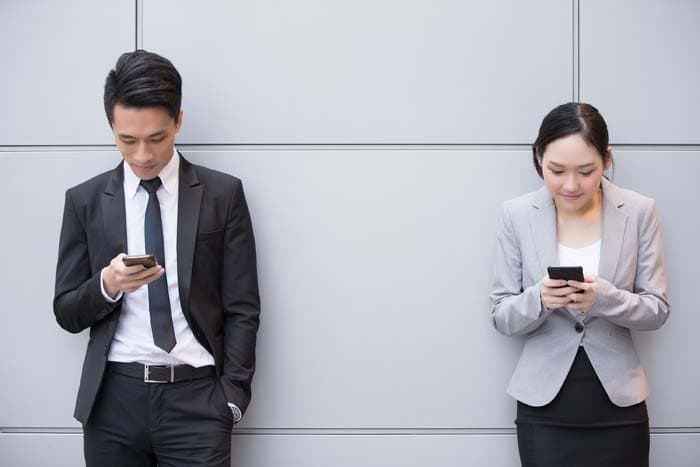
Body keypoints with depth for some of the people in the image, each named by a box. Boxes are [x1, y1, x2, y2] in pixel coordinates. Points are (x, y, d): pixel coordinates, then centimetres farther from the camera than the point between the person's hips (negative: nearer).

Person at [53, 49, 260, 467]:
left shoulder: (223, 194, 2)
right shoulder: (85, 201, 6)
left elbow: (242, 310, 2)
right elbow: (67, 314, 6)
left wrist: (232, 398, -5)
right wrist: (106, 285, -13)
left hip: (196, 398, -1)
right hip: (113, 400, 2)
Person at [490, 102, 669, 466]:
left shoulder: (639, 212, -4)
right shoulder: (517, 215, -4)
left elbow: (657, 309, -2)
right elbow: (501, 316, -2)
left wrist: (604, 298, -22)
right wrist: (539, 299, -23)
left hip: (618, 406, 0)